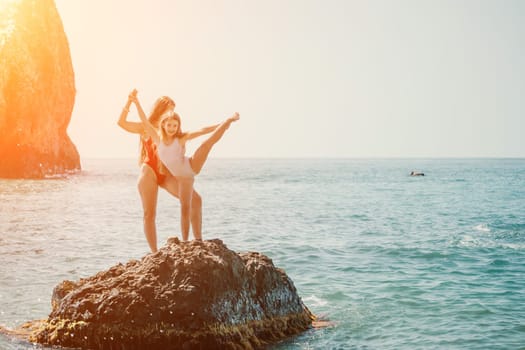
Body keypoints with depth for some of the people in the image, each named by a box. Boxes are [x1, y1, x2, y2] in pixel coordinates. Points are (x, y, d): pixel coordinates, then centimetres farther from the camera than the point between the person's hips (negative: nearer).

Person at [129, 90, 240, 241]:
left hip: (192, 166, -2)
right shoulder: (158, 138, -3)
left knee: (207, 143, -22)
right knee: (185, 209, 1)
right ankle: (185, 241, 6)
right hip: (182, 178, 2)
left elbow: (202, 131, -12)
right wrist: (137, 104, -14)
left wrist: (222, 125, -16)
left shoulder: (182, 138, -8)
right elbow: (145, 122, -8)